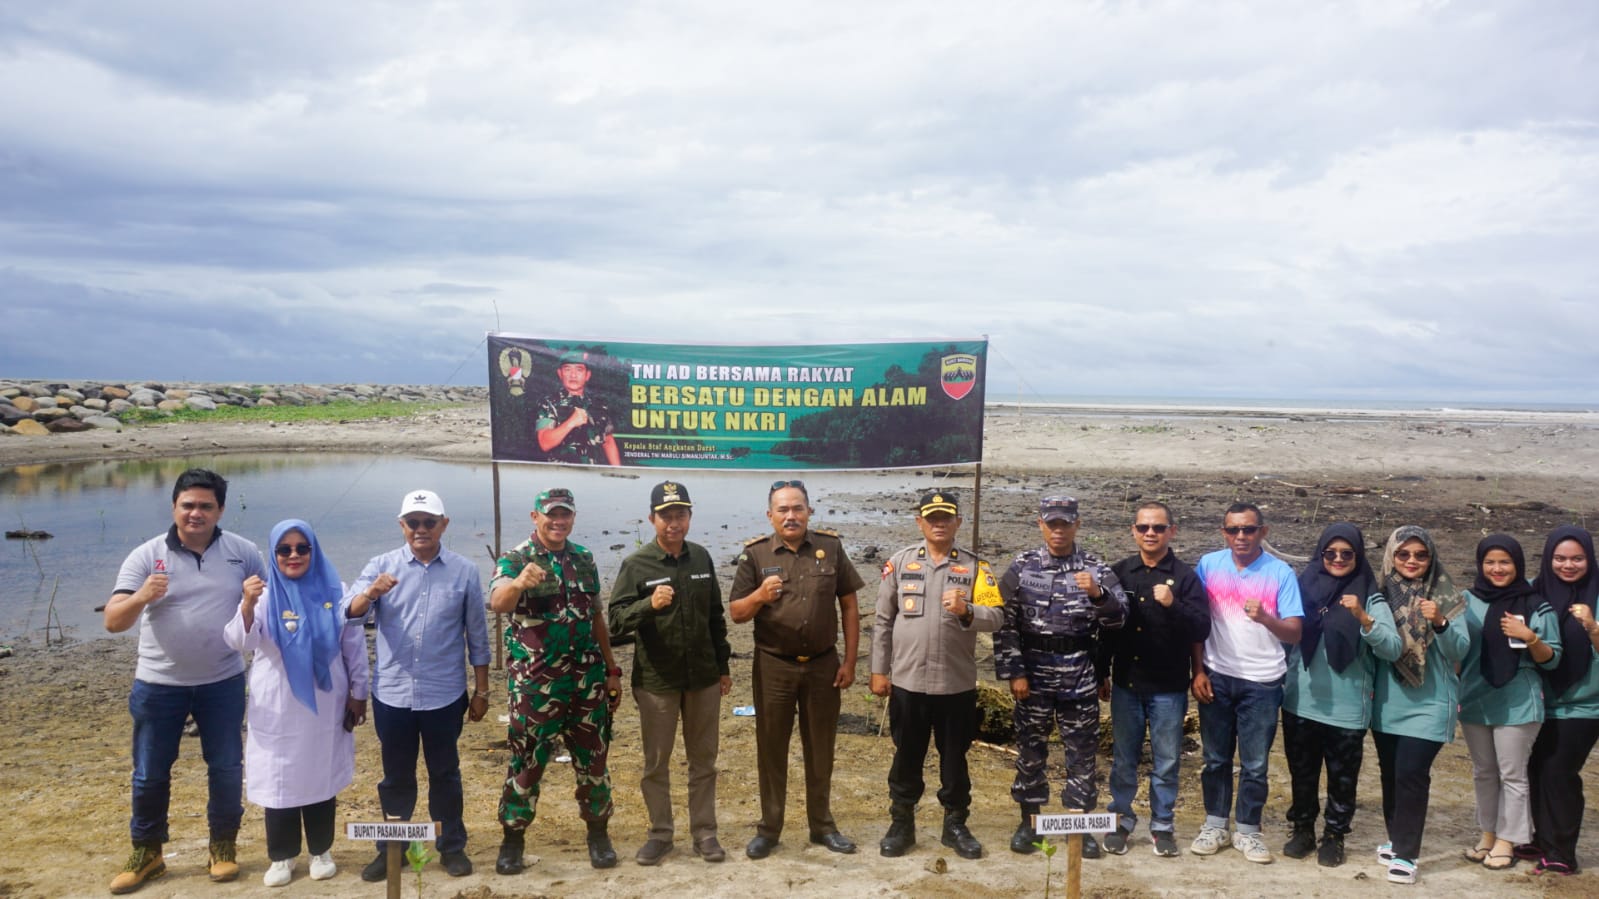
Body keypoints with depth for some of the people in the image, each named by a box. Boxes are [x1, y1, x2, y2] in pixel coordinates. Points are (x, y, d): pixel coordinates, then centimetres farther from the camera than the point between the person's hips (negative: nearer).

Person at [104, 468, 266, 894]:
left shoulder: (243, 552, -3)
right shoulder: (146, 556, -8)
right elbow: (113, 621, -15)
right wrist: (141, 596, -35)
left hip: (223, 682, 0)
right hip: (159, 684, 0)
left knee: (226, 768, 8)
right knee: (150, 774, 10)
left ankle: (223, 847, 26)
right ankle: (146, 853, 28)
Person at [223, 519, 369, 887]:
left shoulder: (335, 593, -2)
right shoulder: (264, 595, -6)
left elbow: (354, 647, 3)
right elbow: (240, 642, -21)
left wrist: (358, 694, 4)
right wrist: (247, 605, -39)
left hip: (325, 705, 1)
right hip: (277, 709, -1)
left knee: (321, 777, 11)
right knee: (278, 780, 6)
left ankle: (321, 850, 27)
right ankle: (281, 855, 22)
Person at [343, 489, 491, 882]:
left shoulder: (464, 571, -3)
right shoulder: (382, 566, -2)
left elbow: (477, 635, 2)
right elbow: (350, 612, -14)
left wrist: (482, 691, 4)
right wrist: (371, 593, -36)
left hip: (444, 695, -1)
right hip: (392, 694, 1)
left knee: (444, 773, 12)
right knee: (396, 775, 14)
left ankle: (452, 847, 26)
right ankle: (390, 849, 29)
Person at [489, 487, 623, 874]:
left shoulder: (584, 559, 8)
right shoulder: (515, 559, -8)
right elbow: (497, 602, -28)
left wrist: (611, 670, 13)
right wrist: (519, 583, -50)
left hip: (587, 680, 4)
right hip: (535, 684, -4)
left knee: (593, 760, 10)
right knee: (527, 762, 5)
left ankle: (598, 833, 25)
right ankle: (512, 838, 21)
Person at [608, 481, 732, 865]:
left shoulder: (701, 558, 4)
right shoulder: (636, 565, -8)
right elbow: (616, 620, -14)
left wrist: (723, 666, 12)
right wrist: (649, 604, -32)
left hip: (703, 677, 3)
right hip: (656, 680, -3)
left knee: (703, 761, 11)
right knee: (656, 763, 9)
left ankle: (704, 832, 23)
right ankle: (660, 834, 23)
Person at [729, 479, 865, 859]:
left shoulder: (830, 546, -2)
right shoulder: (755, 553, -5)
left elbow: (848, 606, 2)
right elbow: (736, 614, -3)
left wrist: (850, 661, -1)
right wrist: (759, 596, -24)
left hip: (823, 665, 1)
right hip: (773, 667, -1)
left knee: (820, 749, 12)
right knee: (771, 749, 9)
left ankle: (822, 825, 27)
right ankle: (769, 828, 22)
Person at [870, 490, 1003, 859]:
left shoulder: (974, 566, 0)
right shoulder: (899, 562, 1)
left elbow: (996, 617, -8)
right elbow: (883, 621, 4)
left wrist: (966, 611, -28)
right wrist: (879, 670, 2)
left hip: (957, 684, 0)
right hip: (907, 681, 0)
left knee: (955, 759, 12)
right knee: (906, 757, 11)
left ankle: (955, 825, 27)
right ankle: (901, 824, 25)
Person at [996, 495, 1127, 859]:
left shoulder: (1095, 568, 0)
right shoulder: (1022, 566, -1)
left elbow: (1117, 617, -8)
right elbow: (1005, 622, -2)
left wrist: (1098, 594, -28)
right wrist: (1013, 672, -7)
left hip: (1080, 673, 0)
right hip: (1033, 671, 0)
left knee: (1082, 750, 8)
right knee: (1030, 747, 9)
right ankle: (1029, 821, 23)